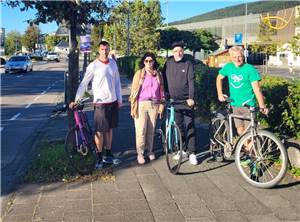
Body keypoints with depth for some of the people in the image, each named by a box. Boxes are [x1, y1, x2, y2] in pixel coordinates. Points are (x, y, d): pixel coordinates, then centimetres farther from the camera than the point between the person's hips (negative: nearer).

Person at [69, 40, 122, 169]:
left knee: (109, 129, 13)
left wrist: (119, 99, 10)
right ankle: (99, 158, 12)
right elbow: (84, 84, -9)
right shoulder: (94, 66, -10)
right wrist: (76, 100, -12)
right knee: (100, 131, 1)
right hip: (100, 103, -5)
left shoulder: (113, 63, 6)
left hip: (113, 102, 5)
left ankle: (108, 155, 25)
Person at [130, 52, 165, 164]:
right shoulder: (139, 73, 2)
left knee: (151, 129, 8)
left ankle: (149, 150, 23)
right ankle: (140, 153, 4)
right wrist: (133, 107, -7)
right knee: (141, 130, -6)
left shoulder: (158, 75, 10)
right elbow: (134, 90, -1)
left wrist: (161, 106, 9)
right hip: (141, 104, -3)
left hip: (154, 105, 3)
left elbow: (161, 91, 13)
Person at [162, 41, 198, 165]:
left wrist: (191, 98, -20)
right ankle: (183, 150, 21)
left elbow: (191, 82, -10)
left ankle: (192, 152, 2)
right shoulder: (168, 63, 6)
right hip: (173, 101, 3)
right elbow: (164, 80, 8)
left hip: (186, 101, -3)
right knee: (178, 126, 10)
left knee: (189, 126, -3)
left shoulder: (188, 64, -3)